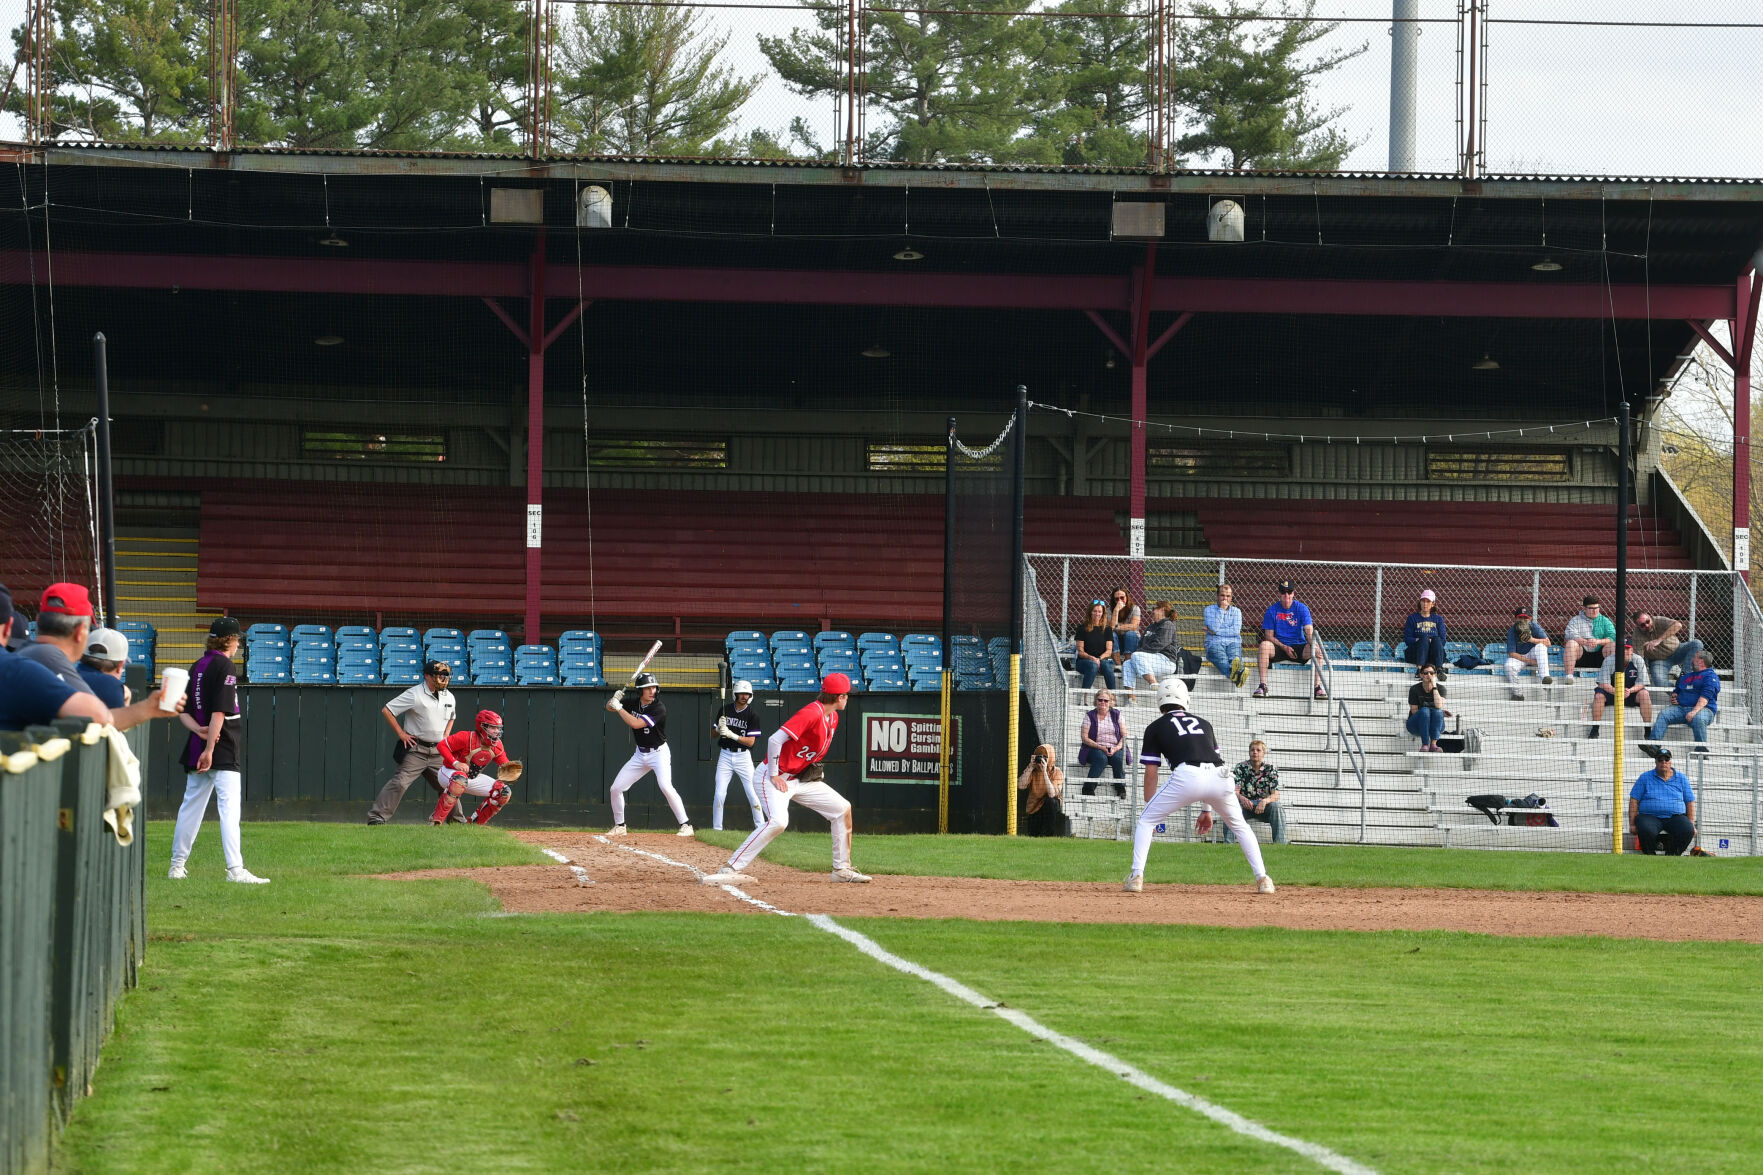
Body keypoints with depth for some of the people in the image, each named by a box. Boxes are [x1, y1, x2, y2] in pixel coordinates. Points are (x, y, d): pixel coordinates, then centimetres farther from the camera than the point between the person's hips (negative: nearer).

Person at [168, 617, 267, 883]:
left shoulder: (197, 666, 14)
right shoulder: (226, 666, -10)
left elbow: (182, 710, 11)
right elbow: (219, 712, -18)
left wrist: (199, 730, -5)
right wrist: (209, 748, -20)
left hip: (197, 748, 8)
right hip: (223, 751, -8)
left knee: (191, 806, 15)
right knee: (229, 808, -11)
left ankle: (178, 865, 20)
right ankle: (235, 869, -18)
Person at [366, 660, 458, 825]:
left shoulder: (449, 697, 9)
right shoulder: (414, 694, -11)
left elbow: (451, 717, 31)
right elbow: (386, 710, -11)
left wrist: (445, 736, 14)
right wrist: (401, 734, -11)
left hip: (438, 752, 6)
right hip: (416, 750, -6)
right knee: (400, 782, -17)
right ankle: (376, 816, -17)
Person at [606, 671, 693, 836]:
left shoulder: (659, 709, -21)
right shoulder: (634, 704, -2)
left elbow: (636, 723, -28)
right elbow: (609, 707, 8)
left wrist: (619, 707, -23)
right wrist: (615, 699, -15)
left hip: (659, 753, -6)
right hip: (640, 754, 7)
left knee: (666, 787, -26)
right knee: (616, 788, 4)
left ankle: (686, 826, -21)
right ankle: (619, 827, 21)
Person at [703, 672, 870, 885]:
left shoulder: (833, 718, 8)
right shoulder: (811, 714, -23)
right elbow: (775, 740, -28)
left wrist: (814, 769, 9)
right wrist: (774, 776, -23)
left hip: (801, 778, 10)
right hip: (776, 777, -10)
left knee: (842, 809, 7)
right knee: (778, 821, -31)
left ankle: (841, 869, 15)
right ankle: (730, 869, -28)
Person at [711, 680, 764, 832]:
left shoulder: (752, 714, -5)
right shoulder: (725, 710, 4)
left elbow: (751, 741, -11)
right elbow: (714, 734, 10)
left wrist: (732, 735, -22)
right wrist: (719, 728, -13)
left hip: (743, 756, -2)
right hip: (725, 755, 2)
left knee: (753, 794, -5)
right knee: (719, 794, -4)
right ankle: (716, 828, 5)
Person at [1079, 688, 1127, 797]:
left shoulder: (1116, 715, 12)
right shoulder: (1090, 716, 7)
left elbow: (1124, 736, 8)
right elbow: (1085, 738, -1)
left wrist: (1117, 748, -12)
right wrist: (1100, 747, -15)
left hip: (1115, 749, 2)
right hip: (1095, 749, -2)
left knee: (1119, 758, -33)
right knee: (1101, 758, -36)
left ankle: (1121, 789, -21)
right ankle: (1088, 788, -35)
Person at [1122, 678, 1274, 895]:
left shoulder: (1155, 728, 21)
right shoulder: (1203, 723, 32)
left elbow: (1151, 773, 18)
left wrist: (1149, 807, 28)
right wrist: (1207, 810, 37)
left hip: (1186, 777, -3)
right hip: (1219, 777, 3)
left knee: (1146, 820, 16)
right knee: (1239, 825, 27)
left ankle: (1137, 877, 3)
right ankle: (1262, 879, 17)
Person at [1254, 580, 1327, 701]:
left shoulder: (1301, 609, 0)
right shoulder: (1272, 610, 1)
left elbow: (1309, 631, -12)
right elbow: (1269, 636, -2)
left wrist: (1313, 643, -34)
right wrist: (1285, 648, -17)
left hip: (1299, 647, 0)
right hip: (1278, 647, 0)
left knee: (1317, 649, -28)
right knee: (1264, 645, -33)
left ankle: (1318, 686, -25)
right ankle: (1262, 685, -31)